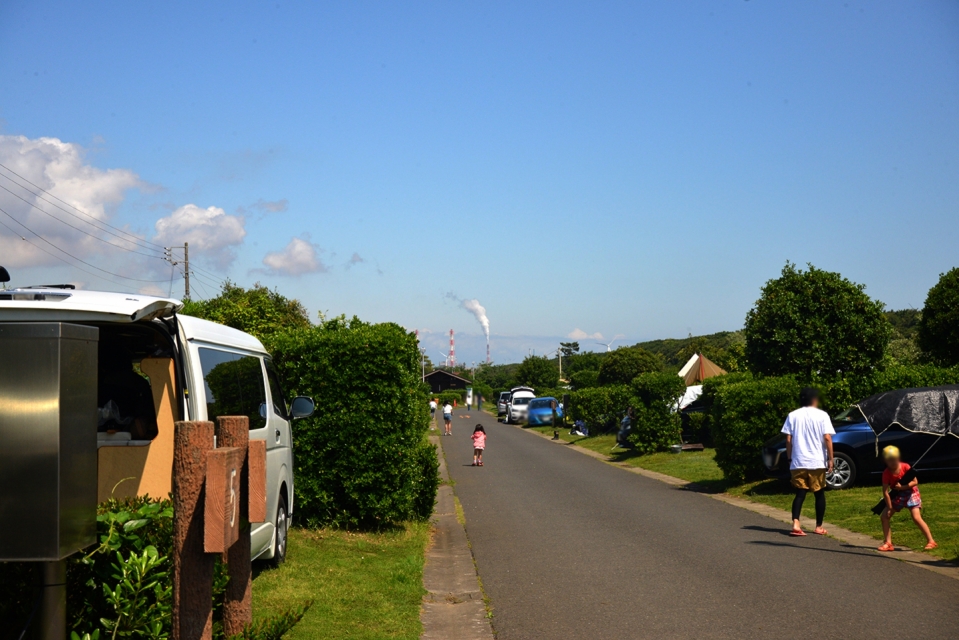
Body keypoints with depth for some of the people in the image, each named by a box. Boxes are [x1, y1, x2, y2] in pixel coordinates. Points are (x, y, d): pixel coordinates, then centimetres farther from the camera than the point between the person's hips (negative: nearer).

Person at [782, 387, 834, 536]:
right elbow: (827, 438, -9)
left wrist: (790, 458, 10)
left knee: (800, 493, 5)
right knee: (819, 493, 12)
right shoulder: (822, 415, -2)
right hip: (817, 462, -2)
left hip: (798, 462, 2)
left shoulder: (792, 415, 4)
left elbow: (788, 440, 2)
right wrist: (830, 459, -4)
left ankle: (796, 524, -14)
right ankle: (819, 527, 16)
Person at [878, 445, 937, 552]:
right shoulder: (886, 473, -16)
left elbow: (915, 482, -14)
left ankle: (931, 542, -10)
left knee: (916, 518, -19)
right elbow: (885, 492, -16)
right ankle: (888, 543, 4)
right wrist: (890, 508, -18)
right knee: (884, 516, -4)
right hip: (897, 495, 4)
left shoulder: (905, 467, -20)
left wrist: (902, 487, -27)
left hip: (910, 493, -3)